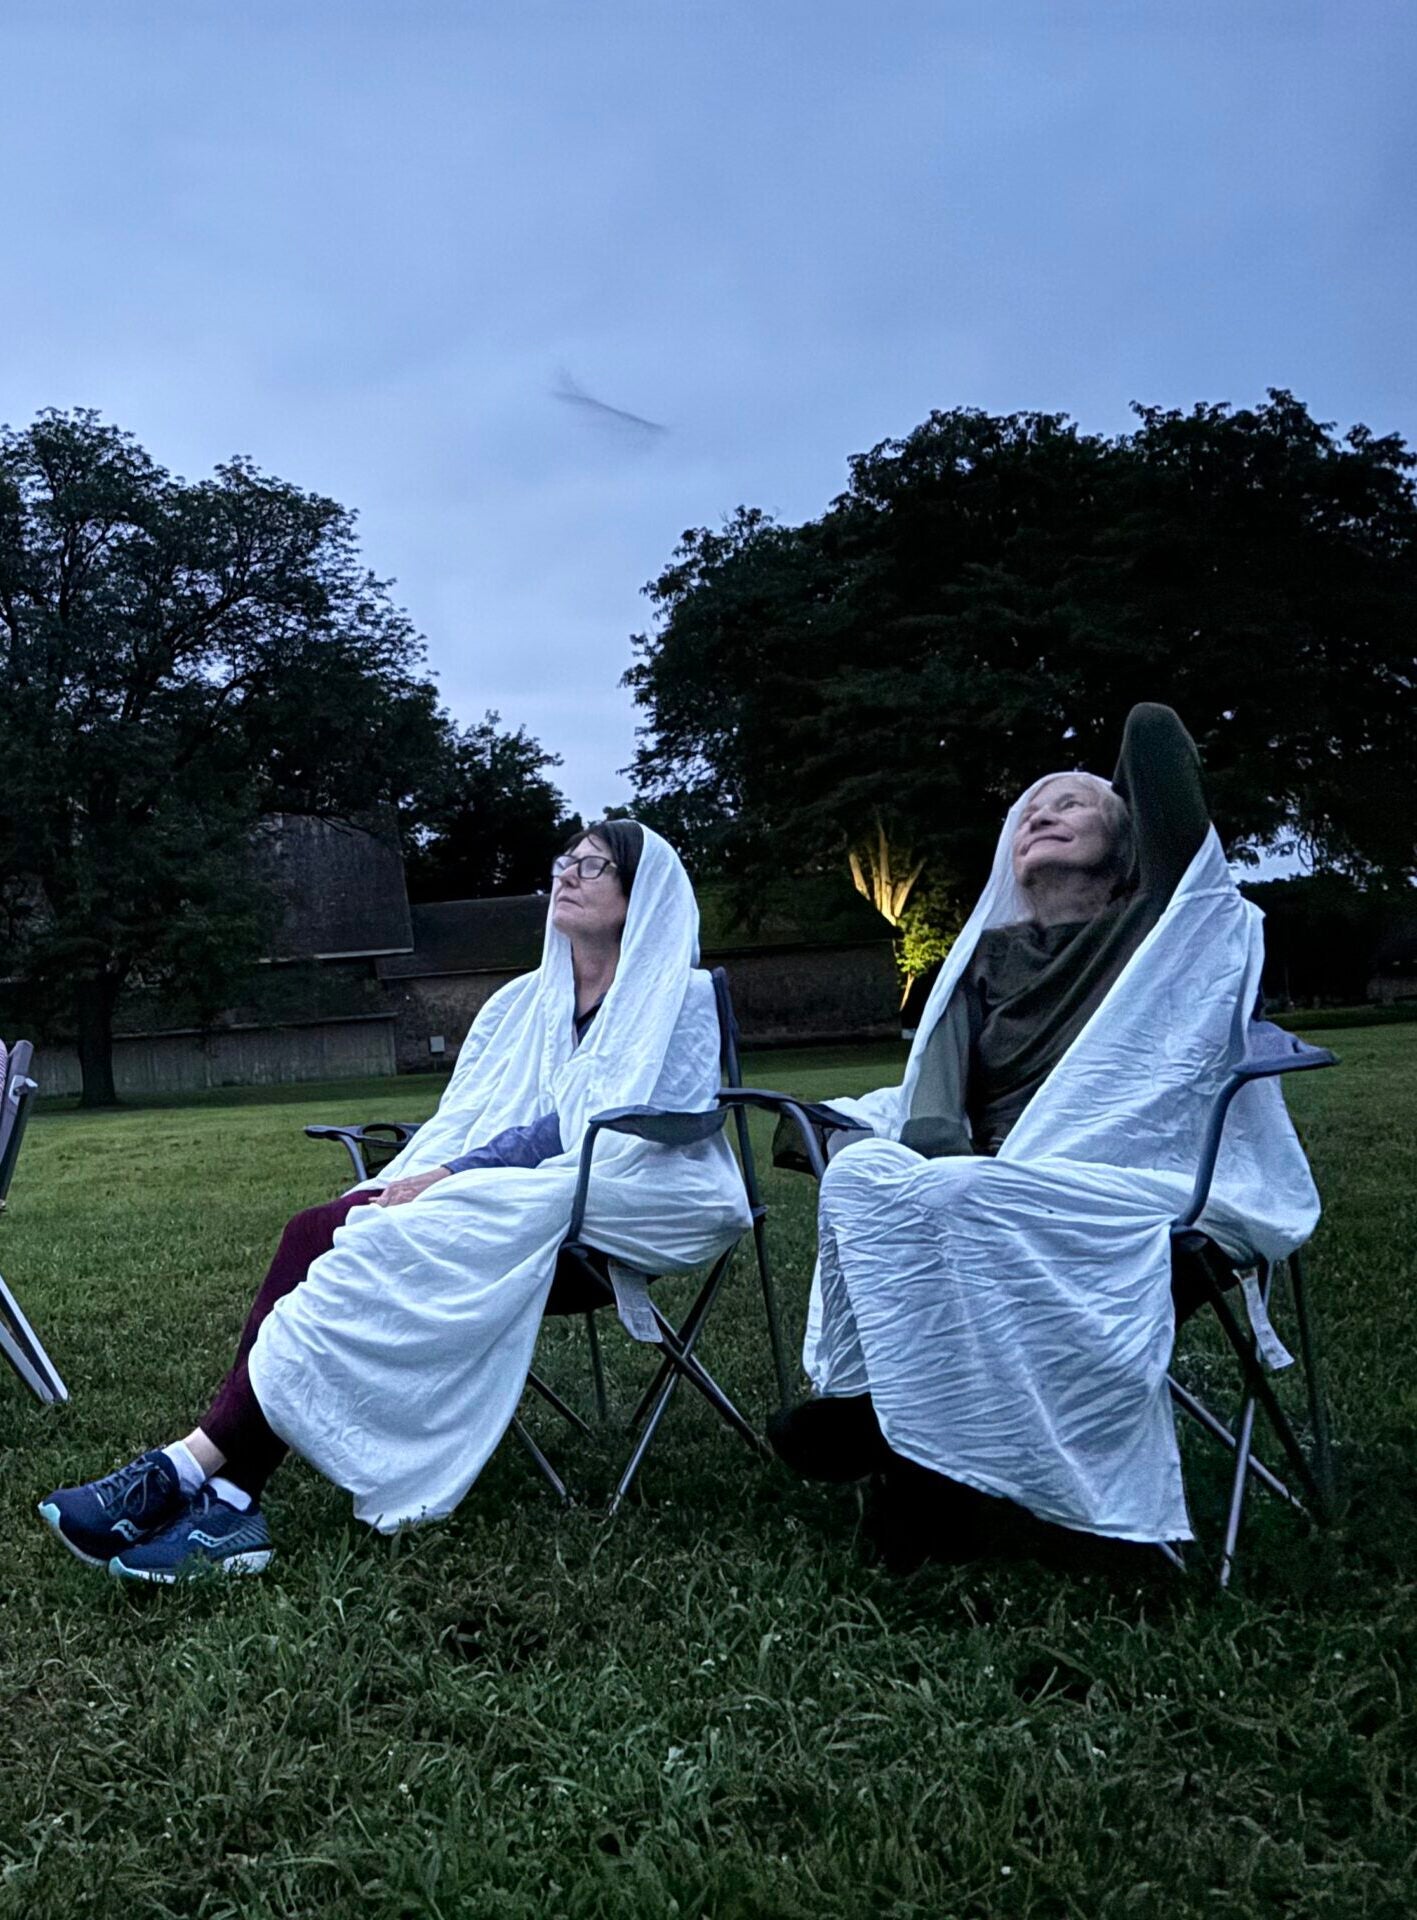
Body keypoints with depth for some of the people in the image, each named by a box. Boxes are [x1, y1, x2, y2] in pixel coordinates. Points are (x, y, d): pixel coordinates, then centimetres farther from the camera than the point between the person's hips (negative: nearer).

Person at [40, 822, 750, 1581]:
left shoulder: (678, 999, 0)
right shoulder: (524, 1000, 21)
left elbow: (600, 1133, -12)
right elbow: (460, 1118, 13)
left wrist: (453, 1176, -18)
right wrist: (410, 1183, -9)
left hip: (604, 1206, -6)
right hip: (494, 1196, 6)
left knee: (380, 1252, -28)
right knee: (317, 1232, -21)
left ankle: (191, 1467, -24)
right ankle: (227, 1501, -27)